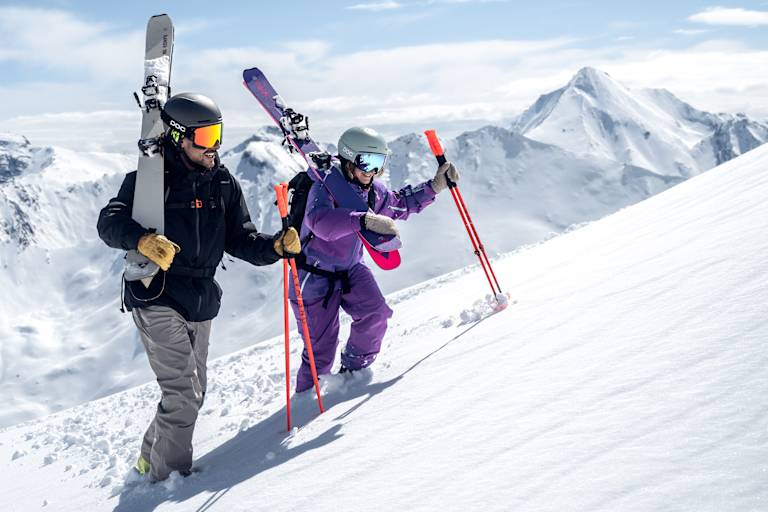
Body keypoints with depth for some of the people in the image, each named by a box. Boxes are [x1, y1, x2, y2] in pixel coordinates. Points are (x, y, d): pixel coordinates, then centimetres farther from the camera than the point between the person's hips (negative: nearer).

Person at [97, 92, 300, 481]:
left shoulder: (224, 184, 5)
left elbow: (240, 240, 5)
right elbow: (109, 222, -17)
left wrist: (277, 246, -14)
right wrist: (143, 240, -37)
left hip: (201, 303, 6)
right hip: (157, 299, -6)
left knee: (192, 393, 17)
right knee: (184, 394, -10)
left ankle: (151, 459, 38)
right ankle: (170, 475, 10)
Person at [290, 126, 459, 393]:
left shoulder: (372, 191, 0)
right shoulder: (325, 187, -23)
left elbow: (400, 204, 19)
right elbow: (320, 221, -45)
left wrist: (434, 186, 10)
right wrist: (365, 220, -56)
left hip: (351, 270, 6)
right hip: (316, 276, -6)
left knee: (376, 314, -19)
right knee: (321, 350, -3)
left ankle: (353, 370, 6)